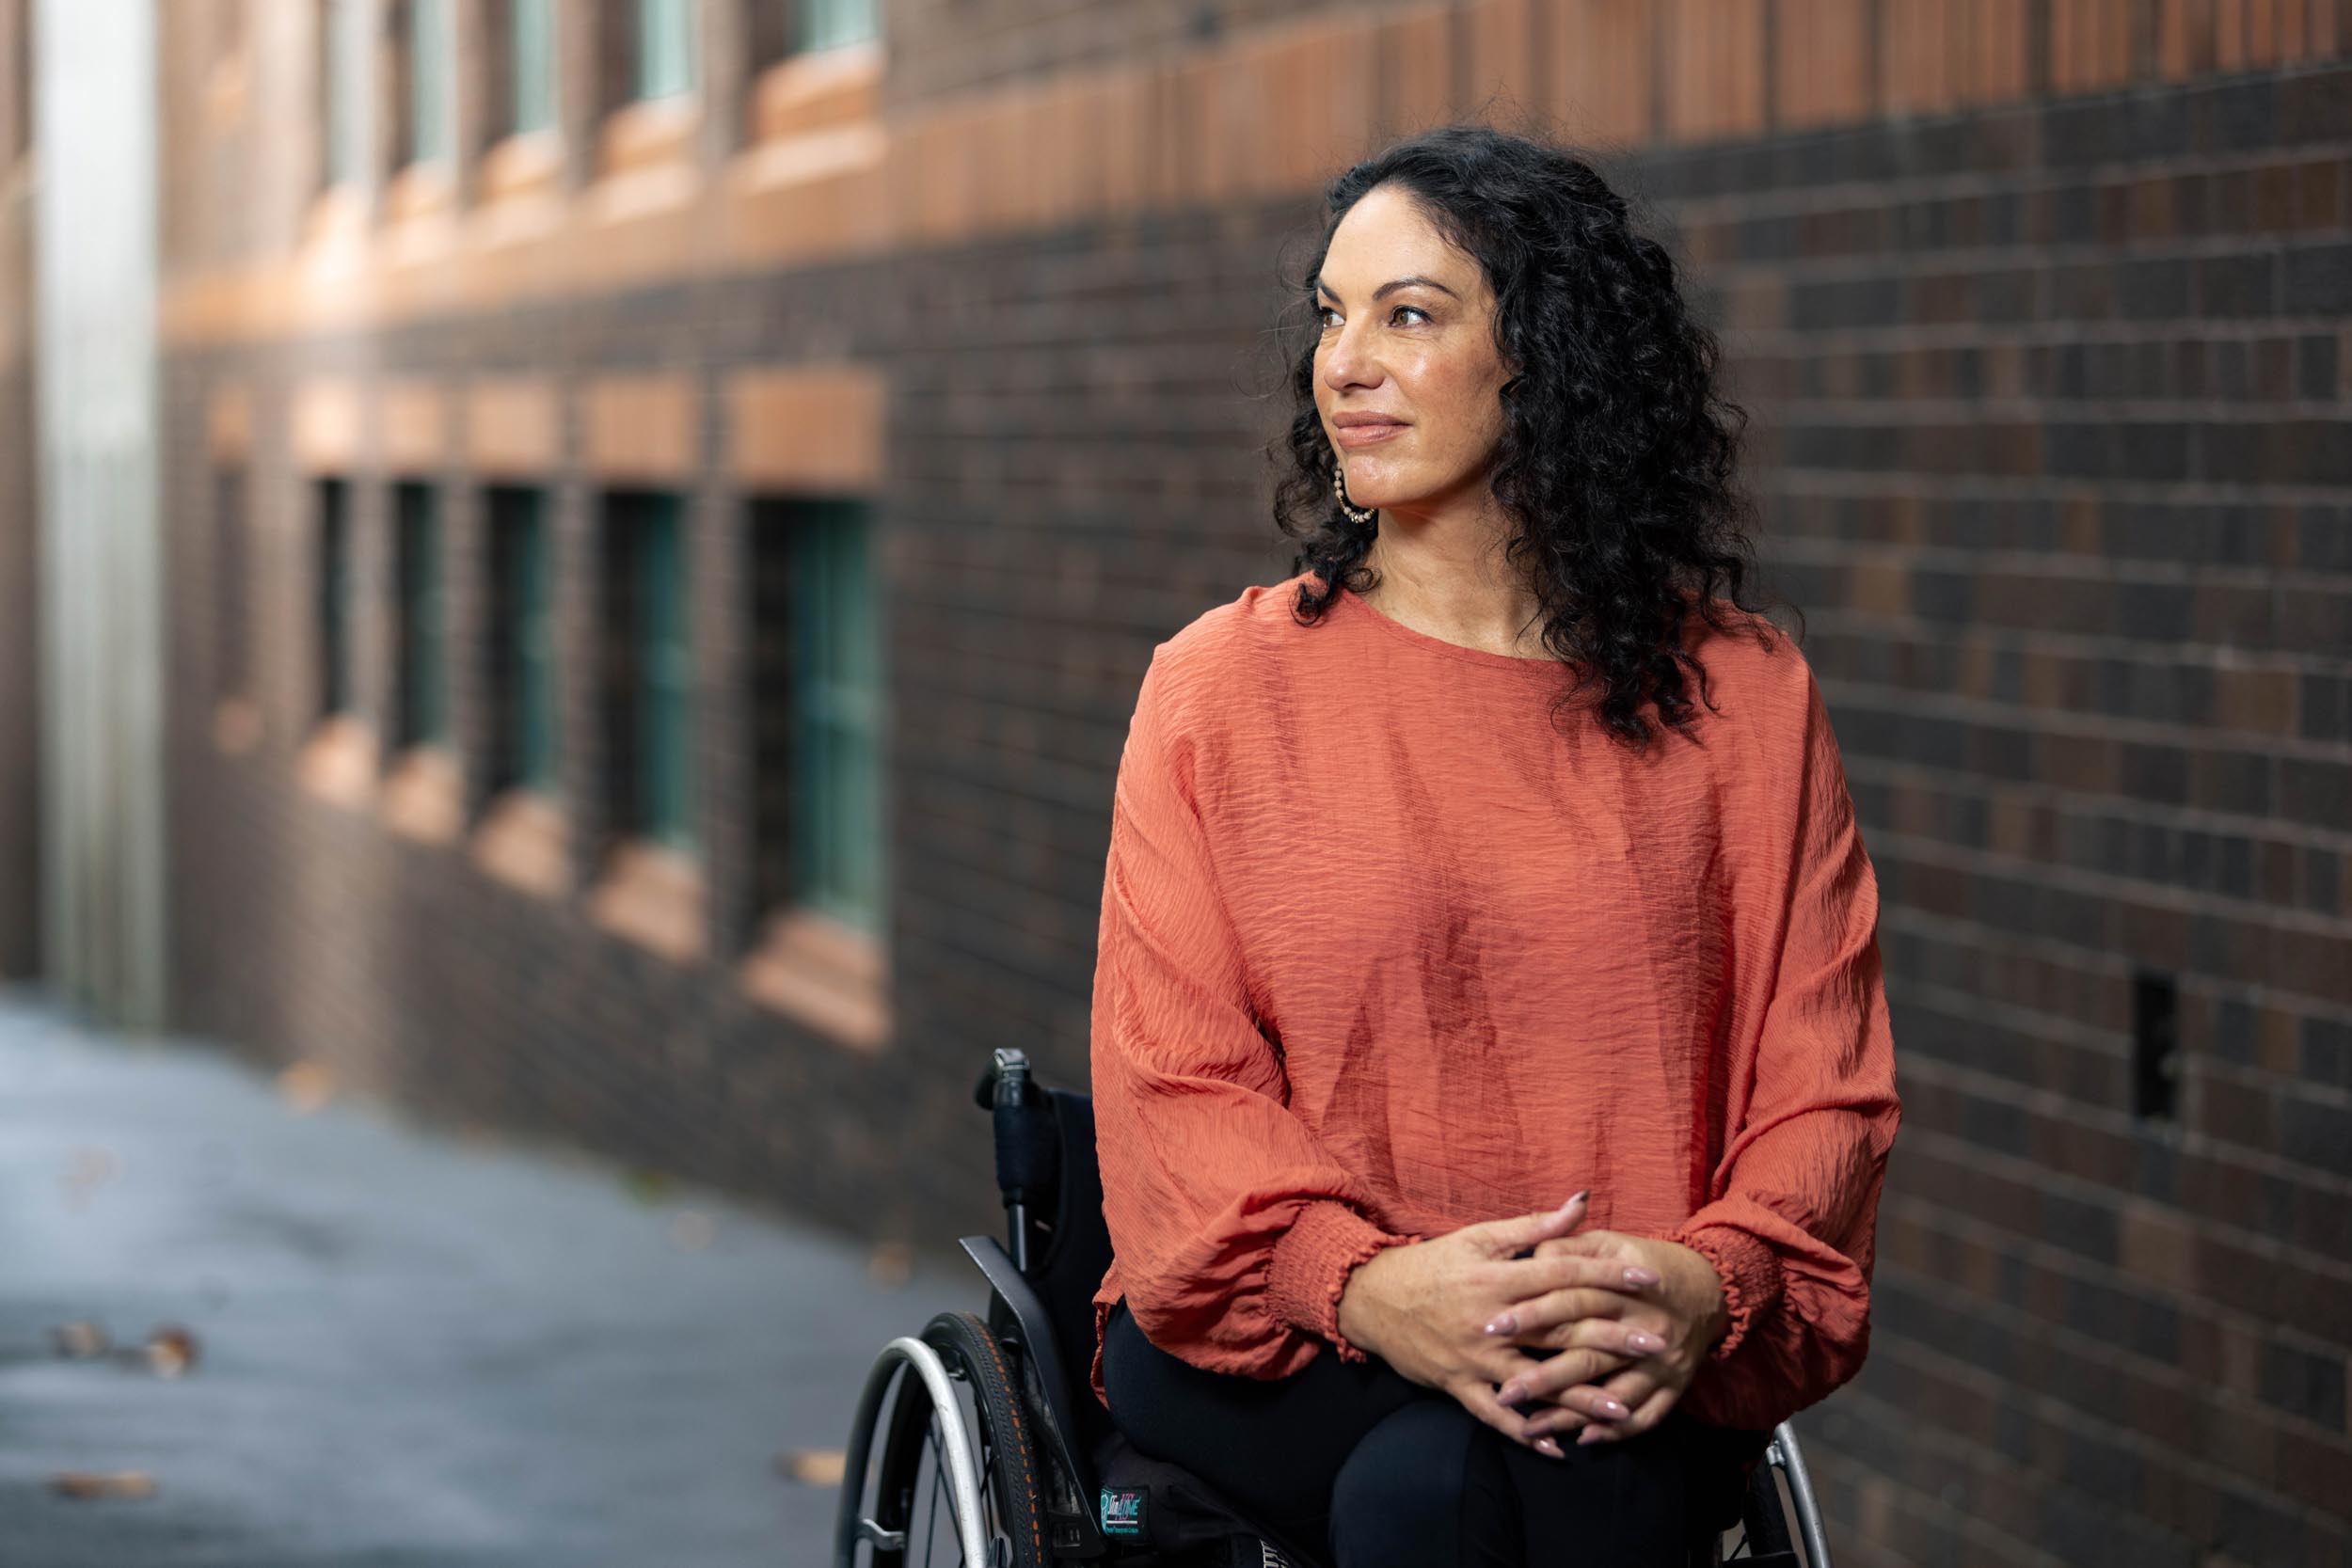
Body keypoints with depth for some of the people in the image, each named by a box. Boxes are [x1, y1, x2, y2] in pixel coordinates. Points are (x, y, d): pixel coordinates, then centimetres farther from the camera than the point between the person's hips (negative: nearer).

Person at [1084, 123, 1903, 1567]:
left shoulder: (1742, 698, 9)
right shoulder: (1220, 686, 7)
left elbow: (1824, 1082, 5)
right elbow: (1173, 1081, -1)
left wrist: (1706, 1282, -18)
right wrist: (1364, 1286, -21)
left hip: (1639, 1350, 1)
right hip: (1272, 1349, 0)